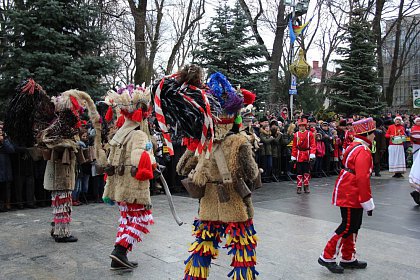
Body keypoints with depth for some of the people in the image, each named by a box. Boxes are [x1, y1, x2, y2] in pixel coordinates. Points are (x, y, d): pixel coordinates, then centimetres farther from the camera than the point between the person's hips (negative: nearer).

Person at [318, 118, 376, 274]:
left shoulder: (355, 146, 13)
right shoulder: (363, 151, -18)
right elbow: (363, 179, -25)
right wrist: (368, 203, -21)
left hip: (352, 194, 10)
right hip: (350, 196, -10)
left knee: (354, 226, 16)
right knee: (348, 227, -3)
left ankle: (348, 259, 27)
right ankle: (327, 257, 6)